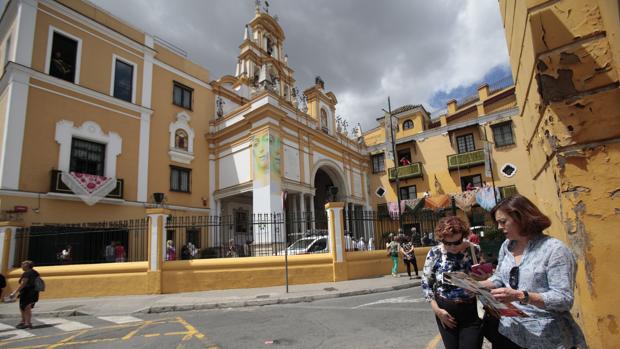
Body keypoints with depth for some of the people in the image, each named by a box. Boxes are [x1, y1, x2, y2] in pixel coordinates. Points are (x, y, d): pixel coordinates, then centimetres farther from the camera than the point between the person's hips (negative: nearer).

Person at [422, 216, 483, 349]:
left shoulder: (475, 251, -7)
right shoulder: (435, 253, -8)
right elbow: (426, 283, -1)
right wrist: (437, 310, -6)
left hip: (472, 311, -1)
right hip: (445, 312, 1)